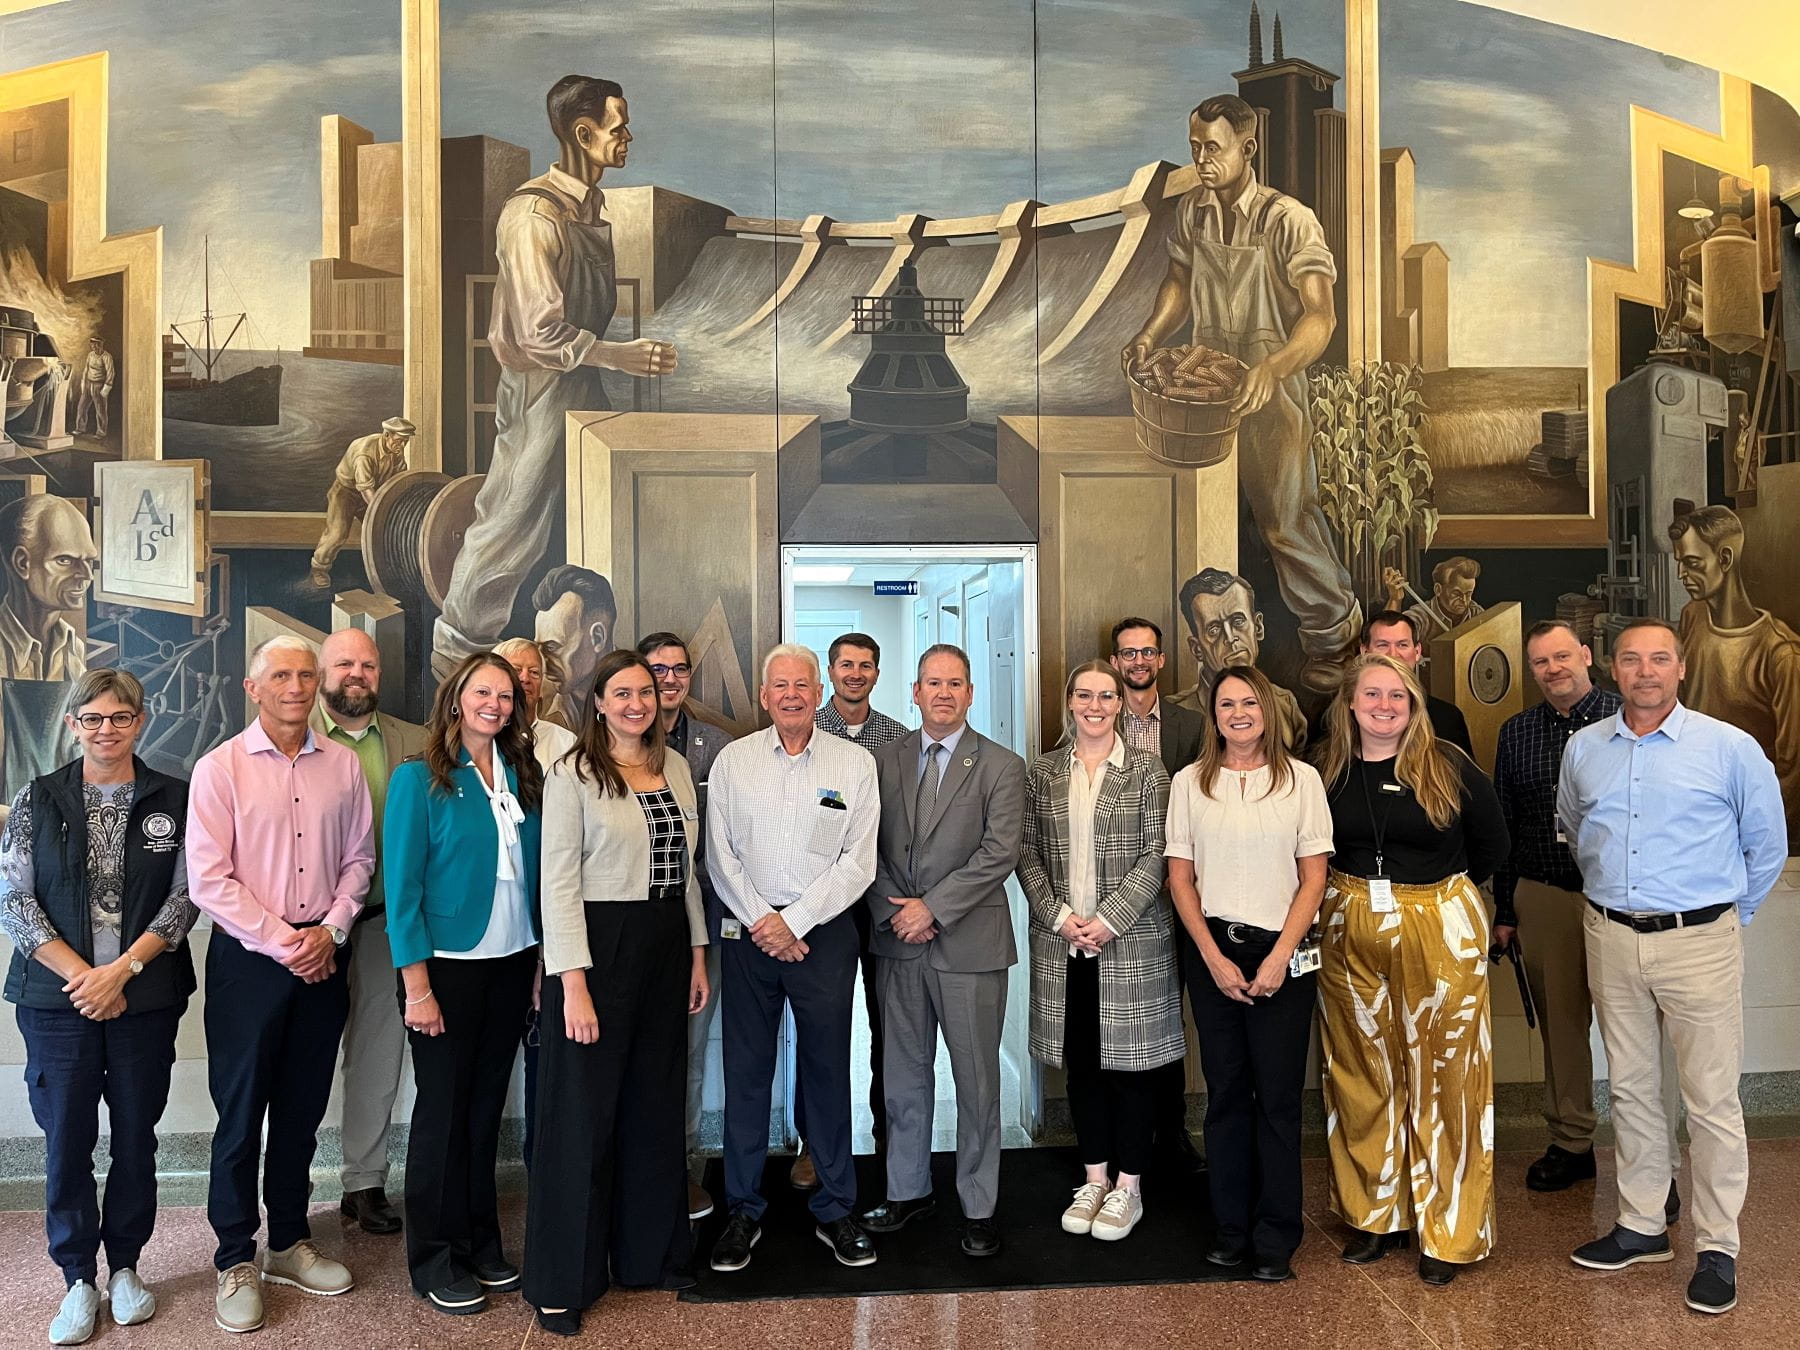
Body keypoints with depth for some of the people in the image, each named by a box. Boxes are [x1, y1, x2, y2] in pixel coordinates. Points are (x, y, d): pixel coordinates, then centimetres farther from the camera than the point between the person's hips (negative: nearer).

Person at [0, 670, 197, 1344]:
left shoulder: (173, 800, 1)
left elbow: (184, 898, -3)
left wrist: (122, 968, -13)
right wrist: (80, 977, -11)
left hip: (146, 998, 0)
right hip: (58, 998, 0)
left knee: (136, 1136, 9)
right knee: (67, 1141, 5)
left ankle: (125, 1267, 27)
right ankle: (79, 1281, 20)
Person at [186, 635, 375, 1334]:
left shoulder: (342, 765, 4)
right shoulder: (220, 767, -6)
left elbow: (358, 858, 8)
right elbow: (208, 879, -10)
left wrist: (330, 930, -6)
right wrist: (281, 942, -14)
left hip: (323, 956, 3)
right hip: (248, 959, -3)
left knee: (303, 1108, 13)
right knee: (241, 1112, 5)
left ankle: (289, 1242, 29)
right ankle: (236, 1261, 19)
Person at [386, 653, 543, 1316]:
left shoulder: (521, 777, 6)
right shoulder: (419, 779, -8)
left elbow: (535, 874, 8)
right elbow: (403, 885, -11)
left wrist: (539, 959, 4)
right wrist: (417, 986, -14)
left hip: (511, 965, 4)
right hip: (448, 966, -4)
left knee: (487, 1106, 14)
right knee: (442, 1111, 7)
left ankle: (482, 1245, 28)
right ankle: (436, 1261, 21)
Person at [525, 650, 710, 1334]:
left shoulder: (675, 767, 8)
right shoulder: (573, 774, -9)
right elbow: (559, 883, -13)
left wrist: (697, 954, 12)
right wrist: (574, 985, -17)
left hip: (666, 944, 6)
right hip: (600, 945, -6)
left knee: (657, 1102, 16)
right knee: (584, 1111, 4)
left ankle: (649, 1252, 33)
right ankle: (563, 1281, 21)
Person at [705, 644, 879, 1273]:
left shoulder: (855, 763, 1)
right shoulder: (732, 761, 5)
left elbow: (859, 862, -4)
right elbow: (720, 855, 3)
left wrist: (794, 920, -10)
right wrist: (761, 922, -8)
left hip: (824, 933, -1)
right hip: (748, 932, 1)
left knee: (828, 1070, 6)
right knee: (746, 1072, 6)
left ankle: (835, 1210, 20)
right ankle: (743, 1210, 21)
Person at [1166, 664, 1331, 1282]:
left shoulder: (1301, 780, 1)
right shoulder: (1190, 783, 4)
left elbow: (1314, 877, 0)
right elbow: (1180, 877, 4)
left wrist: (1279, 957, -9)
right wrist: (1215, 958, -5)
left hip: (1282, 952, -1)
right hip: (1212, 951, 1)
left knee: (1278, 1096, 1)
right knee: (1225, 1092, 7)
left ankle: (1276, 1239, 13)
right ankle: (1230, 1229, 19)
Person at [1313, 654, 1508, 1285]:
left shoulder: (1449, 768, -4)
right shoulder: (1327, 771, 1)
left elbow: (1492, 844, 6)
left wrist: (1435, 892, 9)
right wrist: (1359, 894, 7)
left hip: (1441, 932, -2)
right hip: (1350, 933, 3)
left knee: (1442, 1078, 4)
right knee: (1362, 1076, 11)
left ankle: (1448, 1232, 18)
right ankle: (1374, 1214, 26)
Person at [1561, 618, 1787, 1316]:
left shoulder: (1731, 748, -6)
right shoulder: (1583, 749, 5)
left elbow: (1767, 846, 4)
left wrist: (1728, 914, 9)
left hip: (1698, 943, -4)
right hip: (1611, 939, 4)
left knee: (1712, 1101, 2)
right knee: (1630, 1088, 13)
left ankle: (1717, 1247, 15)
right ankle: (1641, 1226, 27)